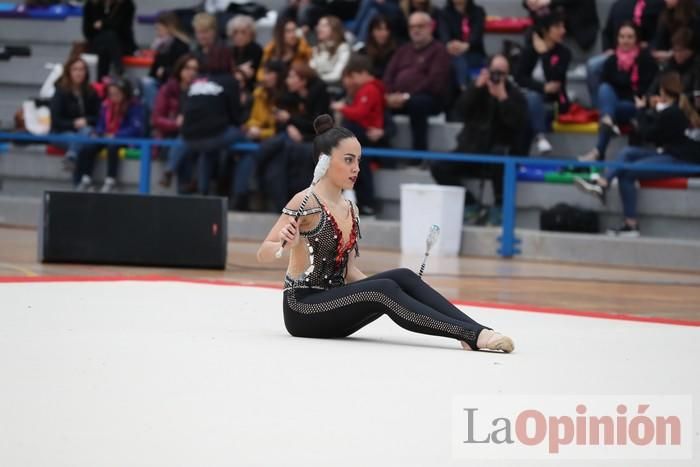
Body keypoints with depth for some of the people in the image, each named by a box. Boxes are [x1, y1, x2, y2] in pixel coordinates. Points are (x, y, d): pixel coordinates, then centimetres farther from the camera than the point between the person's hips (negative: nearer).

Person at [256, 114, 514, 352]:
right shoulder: (306, 202, -11)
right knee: (384, 290, -27)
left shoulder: (350, 209, 11)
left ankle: (478, 331, -27)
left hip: (334, 300, 7)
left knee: (403, 277, -15)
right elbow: (263, 254, -14)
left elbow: (349, 271, 14)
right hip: (303, 309, -7)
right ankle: (472, 334, -35)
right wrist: (287, 245, -34)